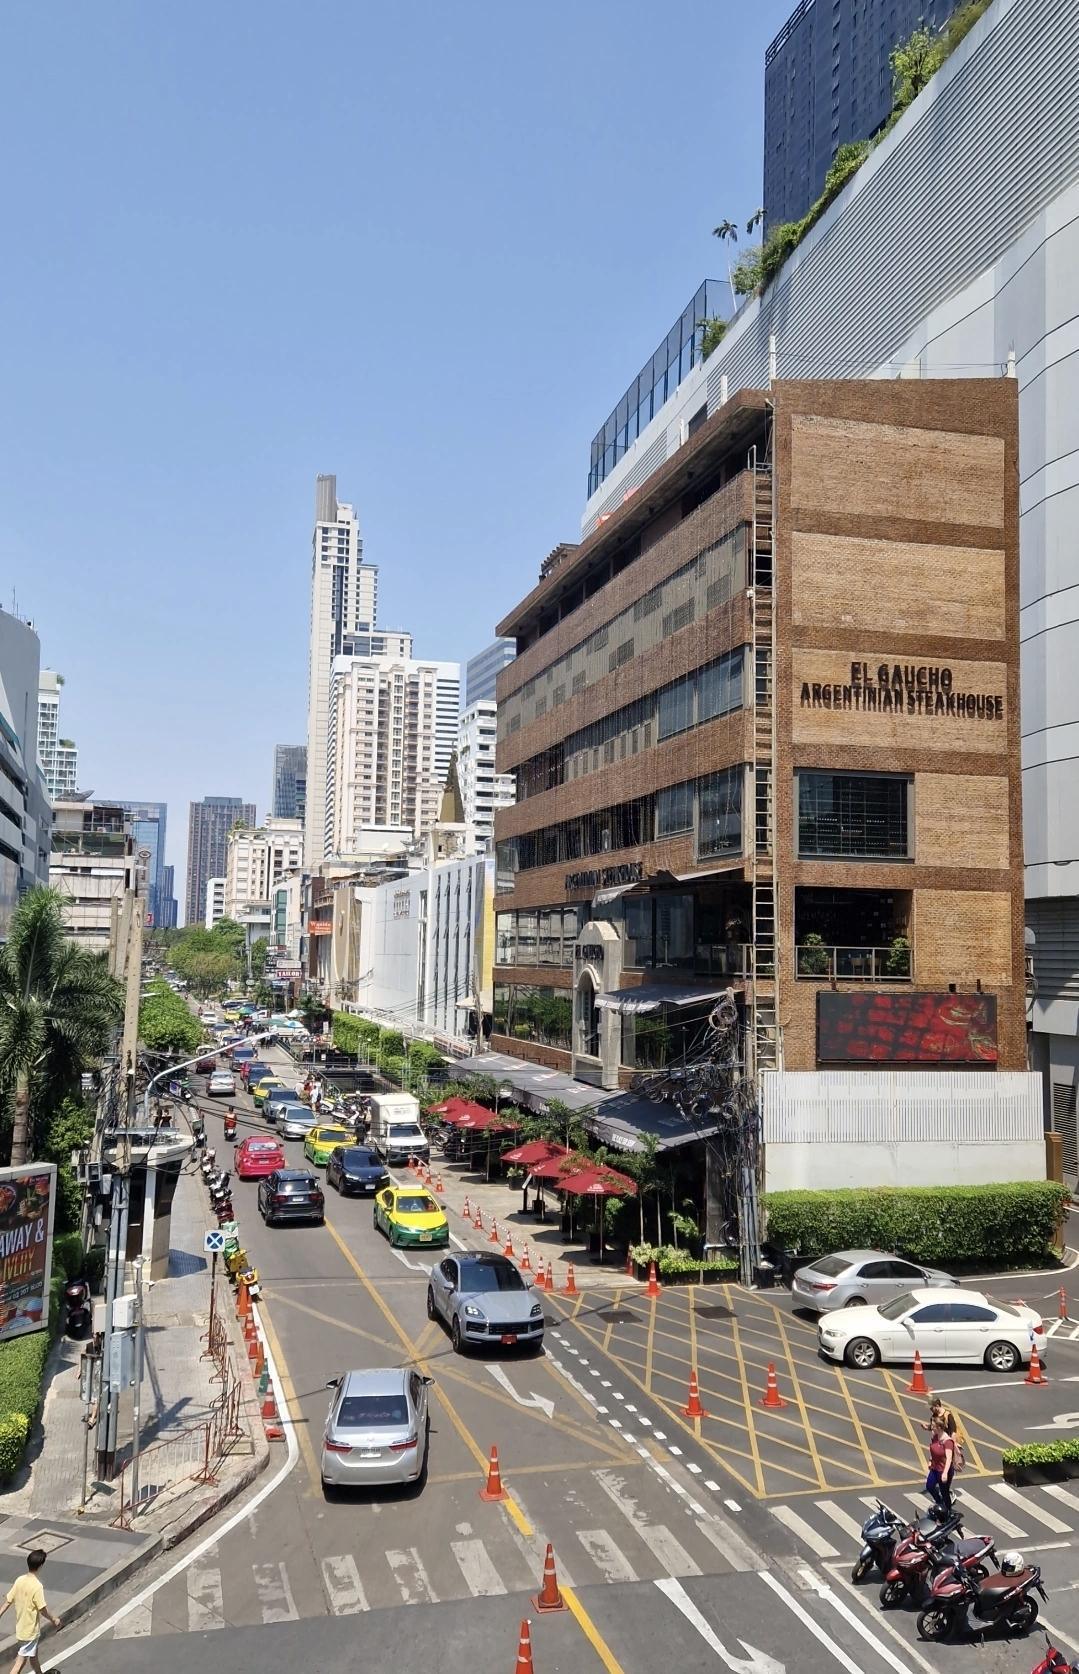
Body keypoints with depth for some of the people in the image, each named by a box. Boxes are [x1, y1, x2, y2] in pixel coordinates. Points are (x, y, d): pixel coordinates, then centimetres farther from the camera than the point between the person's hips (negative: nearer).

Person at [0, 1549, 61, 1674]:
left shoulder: (20, 1580, -7)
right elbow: (42, 1609, -20)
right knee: (22, 1660, 4)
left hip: (21, 1626, 7)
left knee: (33, 1653, 25)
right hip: (30, 1629, -7)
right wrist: (54, 1619, -4)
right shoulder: (37, 1586, -27)